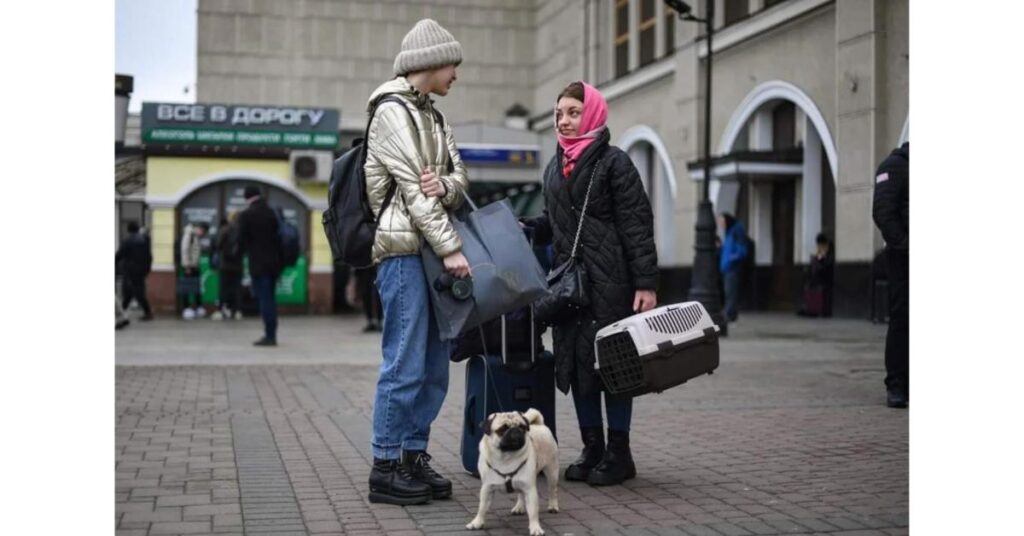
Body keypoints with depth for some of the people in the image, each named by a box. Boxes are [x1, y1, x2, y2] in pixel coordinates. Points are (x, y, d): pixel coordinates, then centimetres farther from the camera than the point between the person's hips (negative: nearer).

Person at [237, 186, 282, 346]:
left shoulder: (246, 215, -8)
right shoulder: (272, 213, 9)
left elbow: (242, 239, -6)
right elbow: (278, 236, 12)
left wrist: (240, 254, 13)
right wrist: (278, 257, 16)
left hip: (258, 263, -6)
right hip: (274, 262, 6)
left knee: (264, 299, -5)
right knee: (270, 298, 13)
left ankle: (269, 335, -8)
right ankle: (272, 334, 16)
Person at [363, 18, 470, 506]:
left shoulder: (433, 117, 20)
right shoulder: (391, 111, -6)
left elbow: (459, 178, 13)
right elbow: (411, 186, -14)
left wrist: (444, 186, -12)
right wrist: (451, 246, -17)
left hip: (432, 251, 9)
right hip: (404, 249, -9)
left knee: (434, 365, 9)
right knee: (405, 364, -8)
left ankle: (414, 456, 16)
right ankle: (385, 467, -2)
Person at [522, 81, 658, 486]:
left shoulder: (614, 162, -6)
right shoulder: (554, 167, 15)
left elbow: (637, 225, -10)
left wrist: (646, 282, -16)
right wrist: (522, 227, 5)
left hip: (609, 282, -7)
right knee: (574, 360, 8)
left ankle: (619, 453, 9)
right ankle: (592, 449, 19)